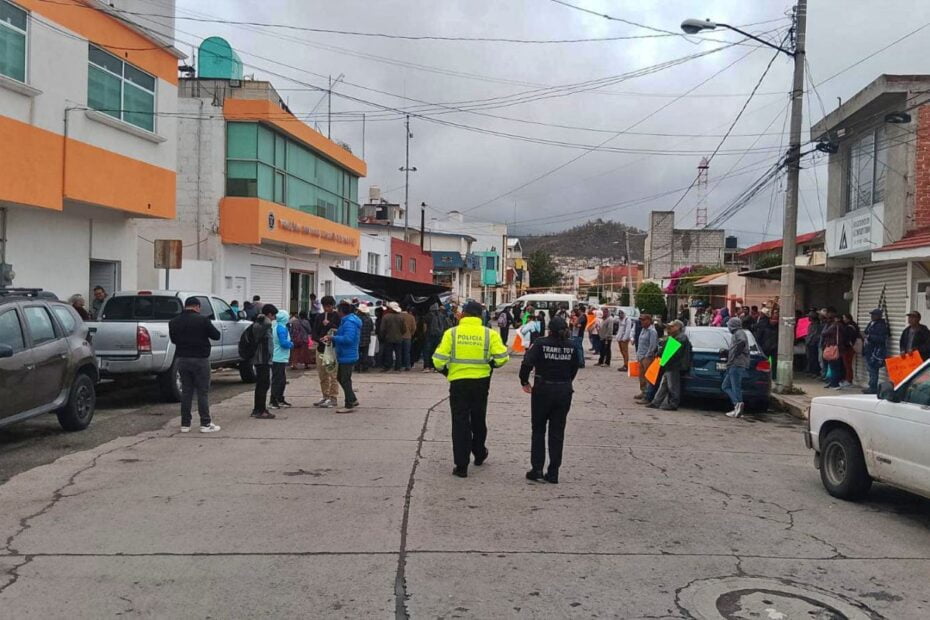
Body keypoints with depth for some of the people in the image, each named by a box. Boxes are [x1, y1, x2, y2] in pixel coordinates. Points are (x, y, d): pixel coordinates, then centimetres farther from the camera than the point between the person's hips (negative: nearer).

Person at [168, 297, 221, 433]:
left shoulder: (174, 322, 4)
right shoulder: (202, 320, -12)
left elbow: (173, 339, 14)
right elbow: (216, 335, -5)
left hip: (182, 359, 5)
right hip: (200, 359, -5)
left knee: (186, 391, 11)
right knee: (203, 392, 1)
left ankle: (185, 424, 12)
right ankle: (205, 424, 1)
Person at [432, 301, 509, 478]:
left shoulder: (451, 333, -7)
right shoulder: (489, 334, -5)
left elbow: (439, 359, -9)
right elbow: (502, 357, -9)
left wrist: (445, 371, 11)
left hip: (458, 382, -2)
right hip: (481, 382, 2)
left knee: (460, 422, 4)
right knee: (479, 420, 22)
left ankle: (461, 466, 4)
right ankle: (479, 454, 39)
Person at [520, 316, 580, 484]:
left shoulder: (541, 343, -11)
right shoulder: (571, 346, -1)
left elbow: (527, 363, -17)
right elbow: (574, 368, 6)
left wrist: (524, 382, -3)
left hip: (543, 390, -3)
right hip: (564, 391, 3)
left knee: (538, 430, 11)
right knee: (557, 431, 9)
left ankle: (536, 469, 8)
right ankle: (553, 473, 11)